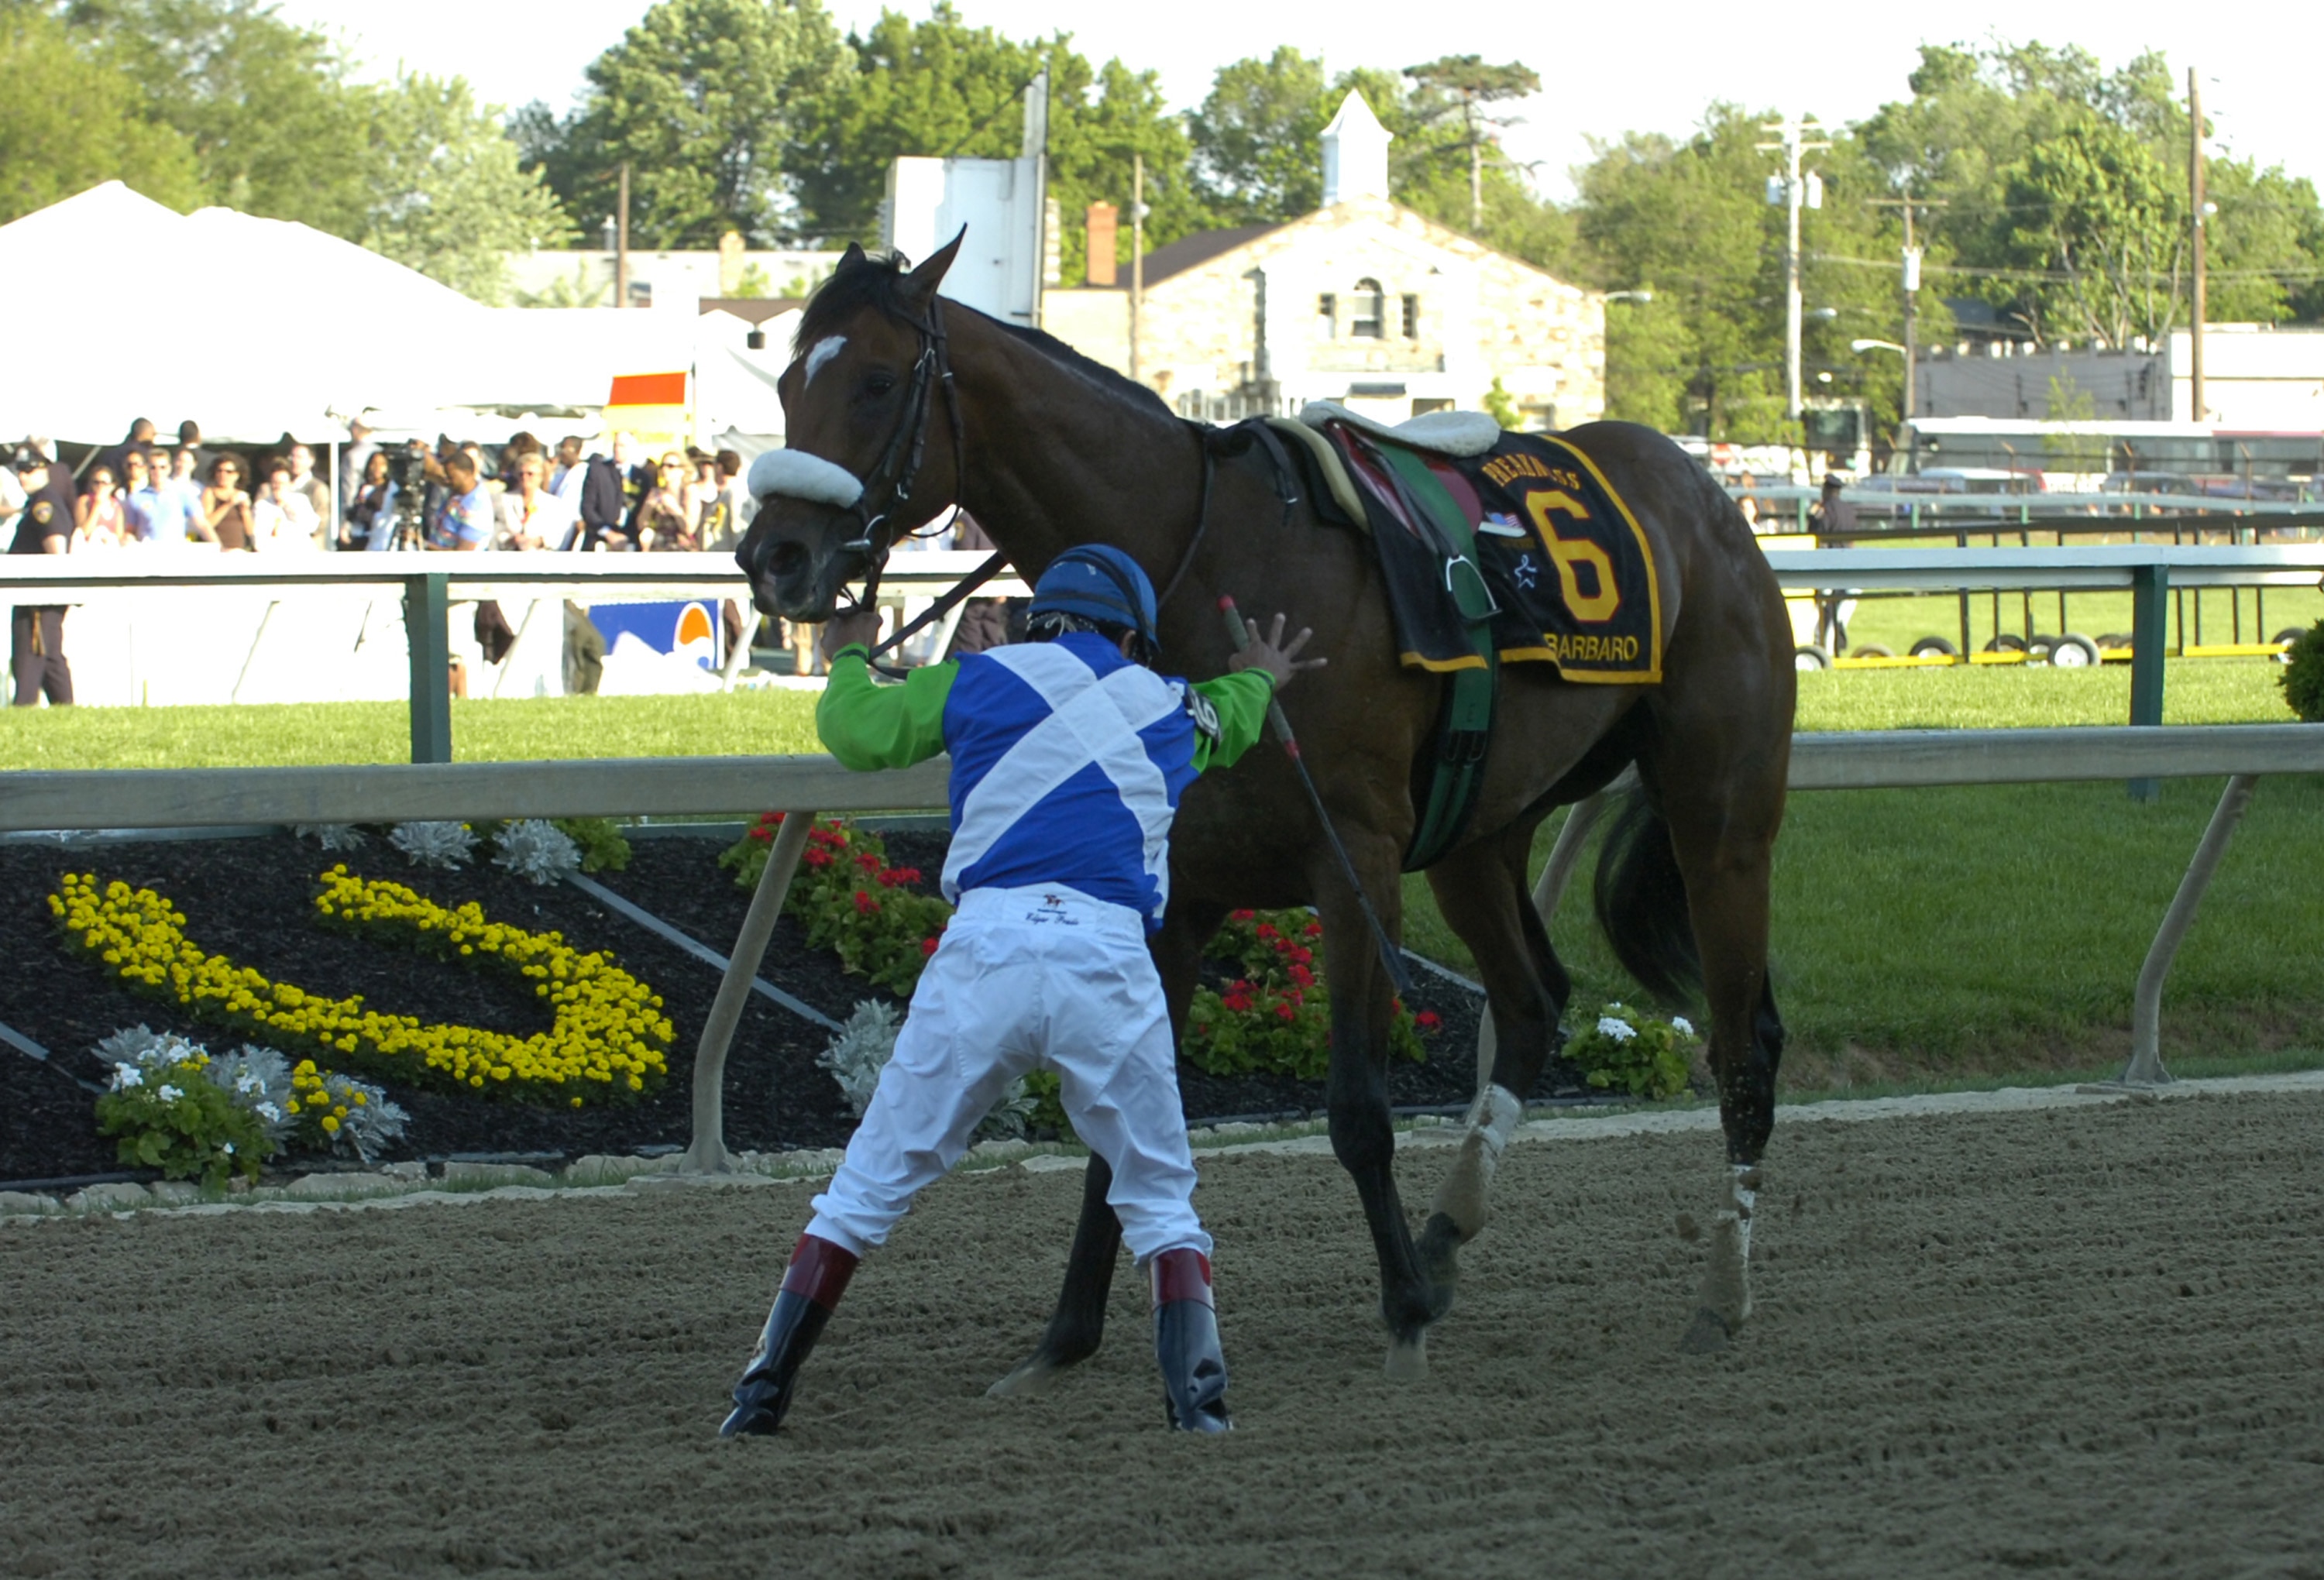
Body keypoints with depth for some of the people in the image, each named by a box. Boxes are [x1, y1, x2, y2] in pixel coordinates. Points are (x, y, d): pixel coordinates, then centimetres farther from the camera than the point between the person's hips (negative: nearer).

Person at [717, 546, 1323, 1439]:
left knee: (869, 1186, 7)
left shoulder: (984, 681, 13)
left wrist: (850, 657, 36)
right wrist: (1257, 681, 71)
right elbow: (1226, 725, 47)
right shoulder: (1168, 708, 24)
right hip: (1110, 959, 1)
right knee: (1159, 1200, 15)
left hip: (985, 948, -1)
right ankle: (1198, 1393, -2)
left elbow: (857, 733, 14)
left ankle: (764, 1391, 3)